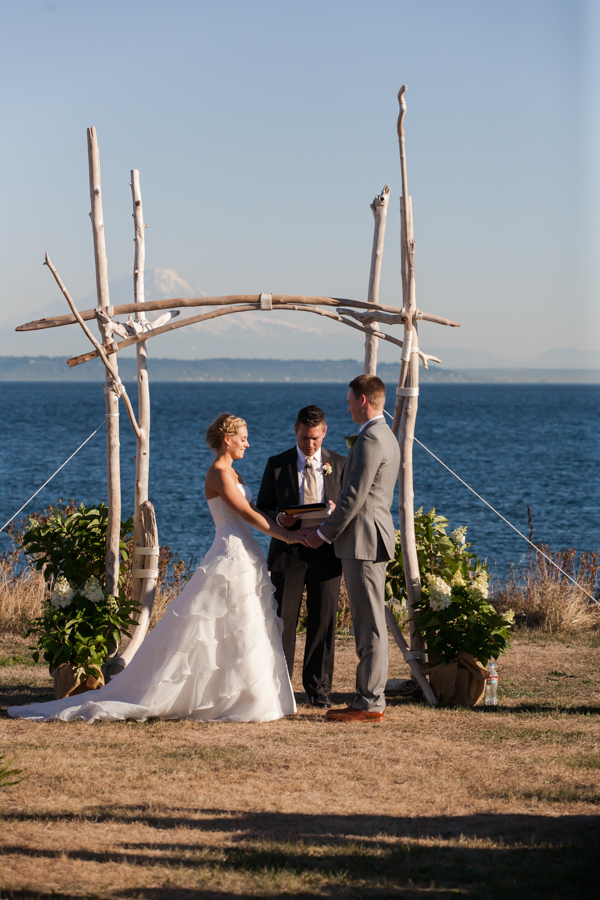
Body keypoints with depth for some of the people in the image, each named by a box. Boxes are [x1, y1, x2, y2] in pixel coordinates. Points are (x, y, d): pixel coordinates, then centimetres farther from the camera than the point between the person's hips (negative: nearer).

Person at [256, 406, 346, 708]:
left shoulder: (340, 464, 6)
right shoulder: (277, 464, 5)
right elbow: (262, 508, 7)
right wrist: (279, 519, -15)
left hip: (325, 554, 0)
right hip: (288, 554, 0)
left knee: (323, 621, 3)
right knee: (282, 621, 1)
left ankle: (318, 688, 12)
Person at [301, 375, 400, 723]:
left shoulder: (370, 439, -16)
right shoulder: (387, 437, 17)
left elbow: (355, 496, -19)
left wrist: (325, 533, -9)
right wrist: (333, 526, 19)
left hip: (363, 540, -11)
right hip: (373, 540, 11)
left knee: (371, 624, -7)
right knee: (368, 623, 12)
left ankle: (369, 704, -5)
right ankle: (371, 699, 16)